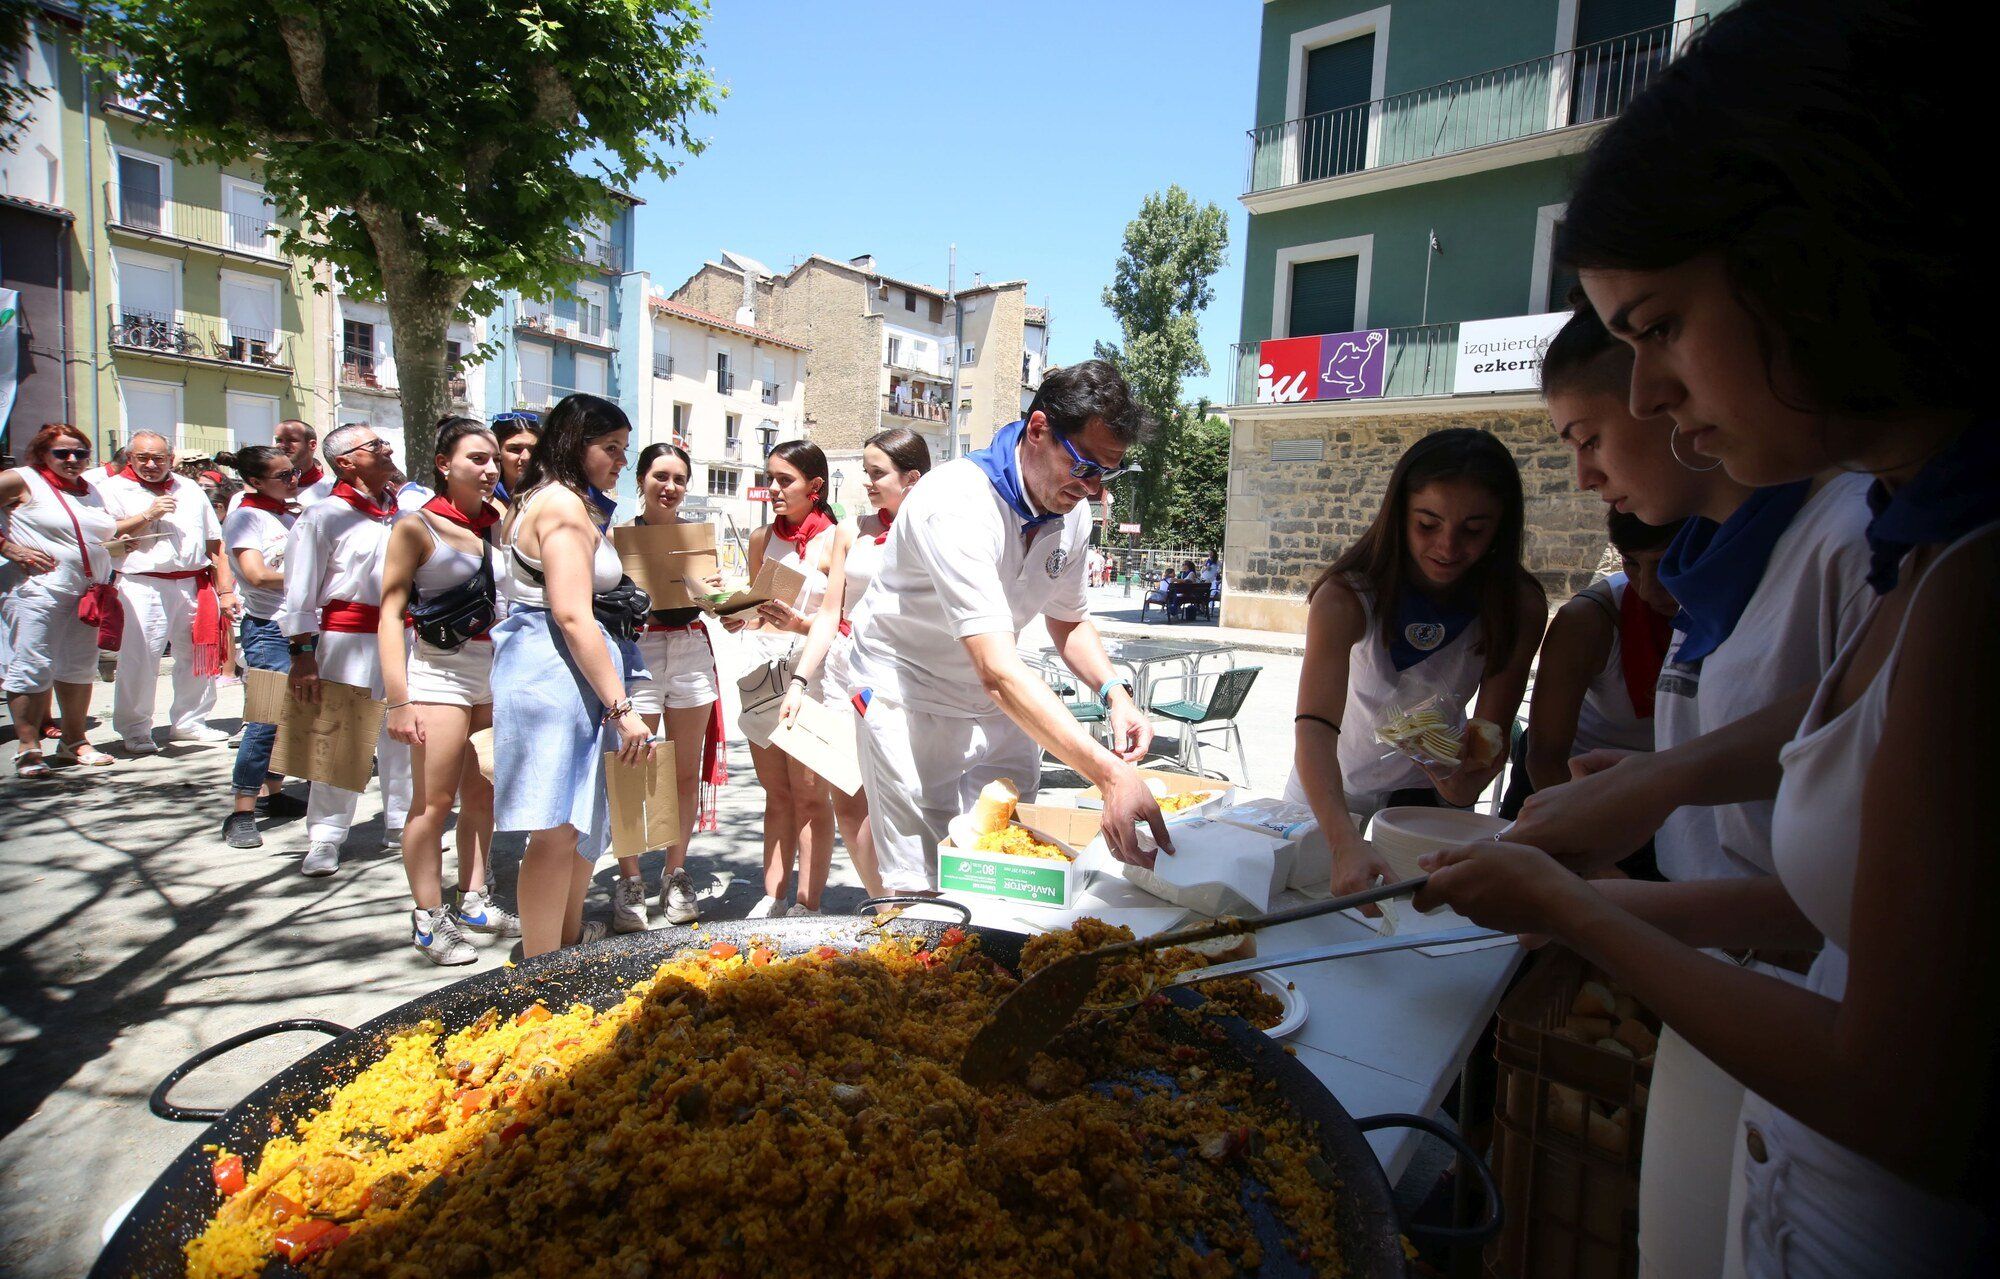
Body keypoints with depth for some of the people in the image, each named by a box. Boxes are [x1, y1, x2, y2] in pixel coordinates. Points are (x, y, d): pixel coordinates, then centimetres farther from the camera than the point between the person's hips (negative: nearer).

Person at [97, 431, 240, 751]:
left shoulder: (190, 489, 17)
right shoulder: (114, 489, 5)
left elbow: (215, 544, 15)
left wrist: (225, 591, 10)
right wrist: (149, 514, -12)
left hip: (195, 586, 4)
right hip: (142, 587, -4)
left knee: (199, 657, 8)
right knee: (139, 660, -5)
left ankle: (189, 722, 23)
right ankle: (134, 729, 9)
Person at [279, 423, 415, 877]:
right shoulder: (324, 516, -5)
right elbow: (301, 592, -7)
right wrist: (302, 652, -11)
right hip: (348, 635, -5)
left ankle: (401, 823, 25)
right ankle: (324, 838, 11)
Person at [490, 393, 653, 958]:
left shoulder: (539, 501, 20)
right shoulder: (563, 503, -13)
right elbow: (572, 614, -21)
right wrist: (621, 707, -21)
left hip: (549, 670, 11)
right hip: (555, 674, -11)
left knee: (580, 817, 21)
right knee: (557, 832, -7)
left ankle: (570, 936, 37)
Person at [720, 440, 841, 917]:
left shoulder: (834, 540, -5)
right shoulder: (762, 538, 13)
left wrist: (801, 624, -23)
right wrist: (737, 617, 2)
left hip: (809, 671, -5)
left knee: (810, 796, -1)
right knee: (776, 795, 12)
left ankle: (807, 906, 7)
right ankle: (771, 899, 19)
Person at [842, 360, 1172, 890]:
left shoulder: (1072, 508, -3)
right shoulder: (956, 503, -29)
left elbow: (1069, 620, 13)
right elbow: (998, 671, -39)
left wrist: (1114, 691, -8)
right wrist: (1110, 775, -46)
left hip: (1000, 703, 7)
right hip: (909, 692, -7)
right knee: (924, 889, -10)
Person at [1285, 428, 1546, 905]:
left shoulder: (1518, 608, -20)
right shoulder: (1345, 597, -29)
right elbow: (1314, 727, -41)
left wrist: (1464, 786, -40)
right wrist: (1346, 842, -56)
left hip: (1428, 794, 1)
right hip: (1328, 795, -1)